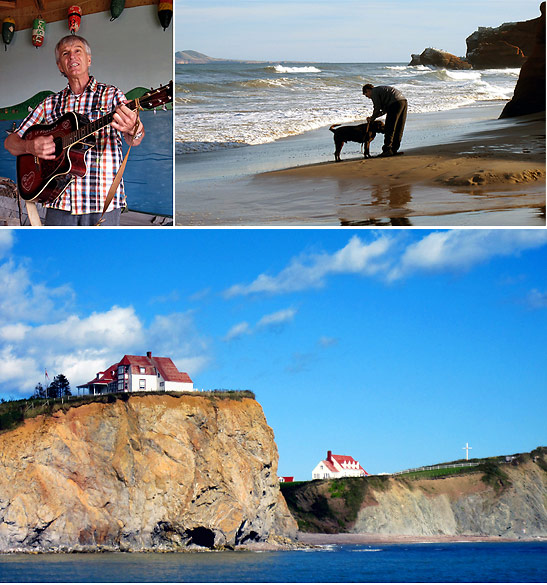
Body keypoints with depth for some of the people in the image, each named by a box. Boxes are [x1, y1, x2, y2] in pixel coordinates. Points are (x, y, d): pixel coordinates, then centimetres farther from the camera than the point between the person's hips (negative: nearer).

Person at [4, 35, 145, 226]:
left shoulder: (111, 95, 6)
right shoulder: (50, 104, 15)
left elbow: (134, 139, -9)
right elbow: (10, 142, 16)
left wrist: (133, 130, -35)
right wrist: (29, 147, -9)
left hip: (103, 202, -2)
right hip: (59, 203, 3)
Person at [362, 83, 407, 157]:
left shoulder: (374, 92, 7)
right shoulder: (381, 90, 34)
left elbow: (377, 108, 1)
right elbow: (385, 110, 32)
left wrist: (372, 118, 16)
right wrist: (373, 117, 29)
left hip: (396, 103, -9)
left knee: (389, 129, -8)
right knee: (398, 129, 11)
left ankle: (387, 150, -11)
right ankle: (394, 149, 13)